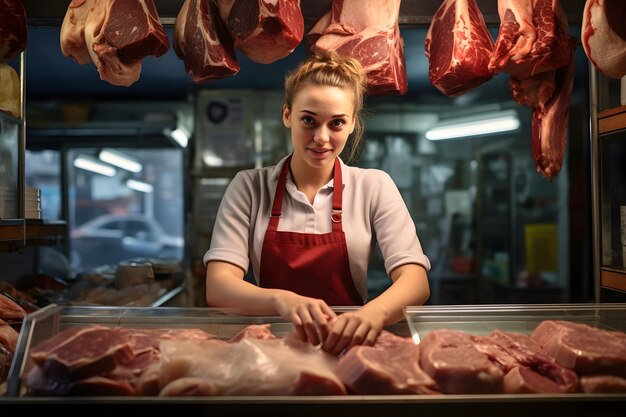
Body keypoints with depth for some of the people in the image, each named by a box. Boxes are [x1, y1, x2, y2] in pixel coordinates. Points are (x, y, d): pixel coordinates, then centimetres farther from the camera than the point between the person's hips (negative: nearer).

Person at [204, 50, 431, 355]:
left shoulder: (374, 187, 3)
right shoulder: (249, 188, 2)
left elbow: (416, 282, -8)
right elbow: (217, 287, -9)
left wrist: (374, 312, -32)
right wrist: (283, 300, -31)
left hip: (347, 346, 1)